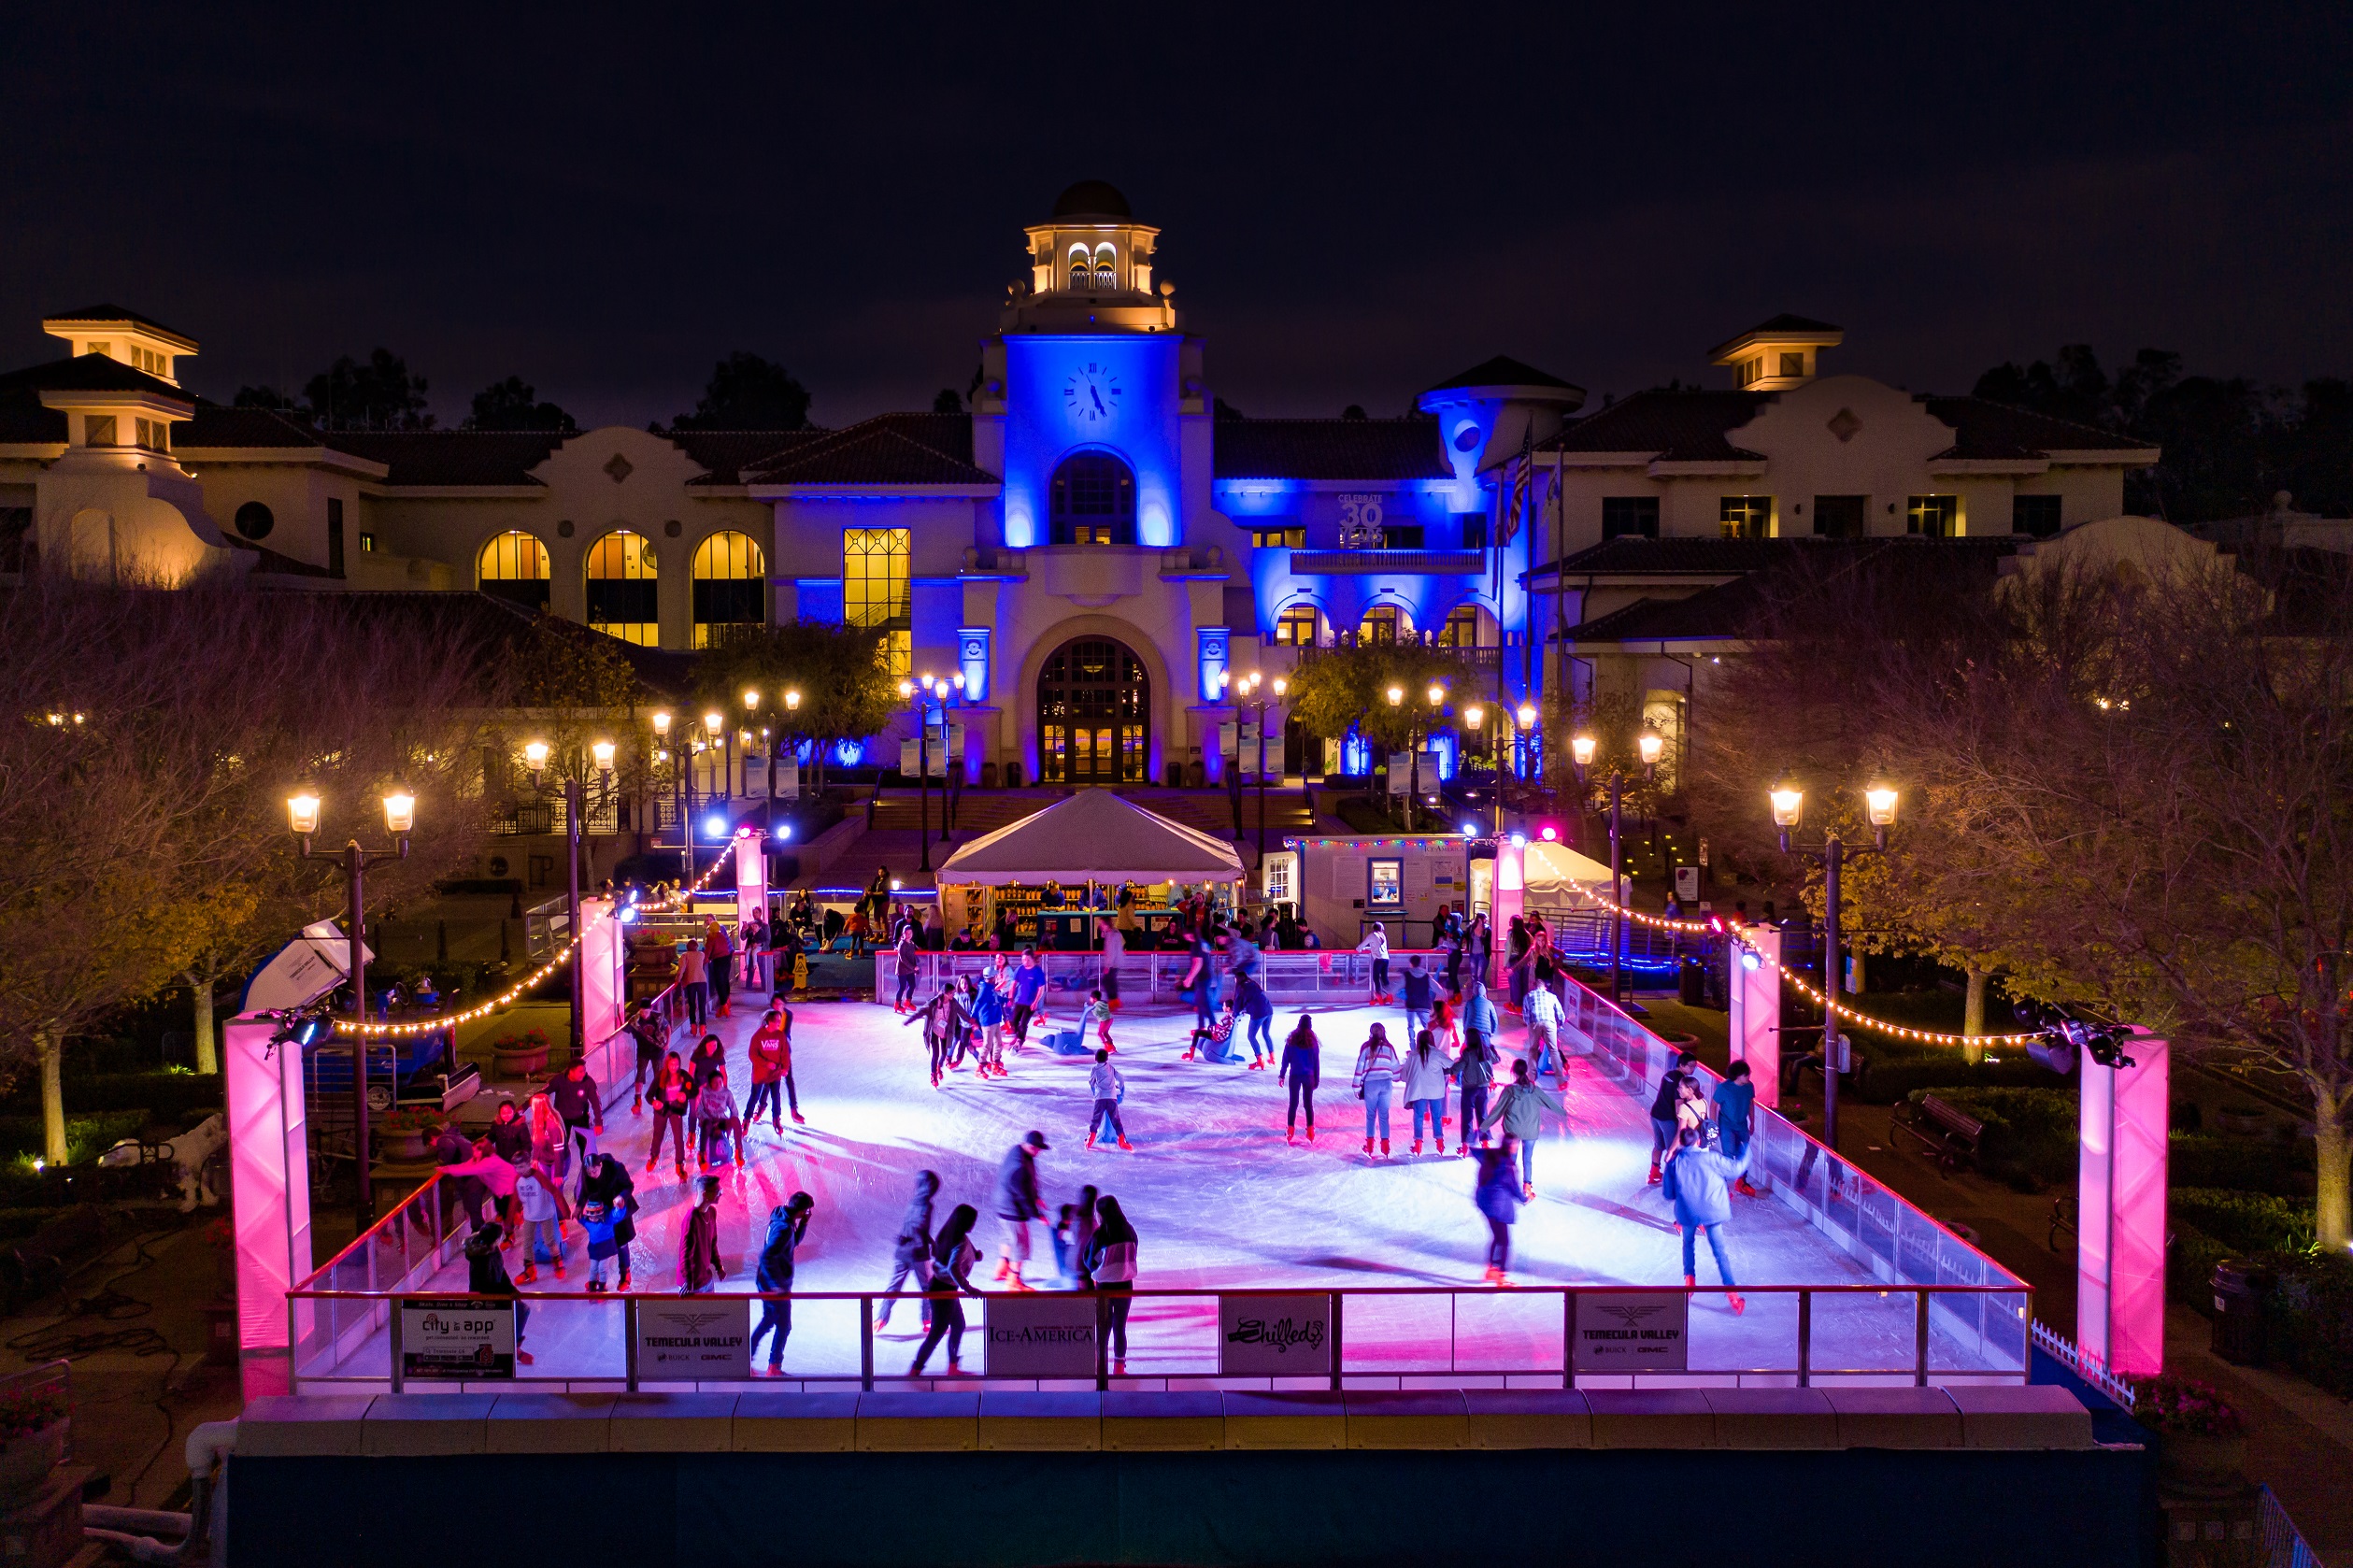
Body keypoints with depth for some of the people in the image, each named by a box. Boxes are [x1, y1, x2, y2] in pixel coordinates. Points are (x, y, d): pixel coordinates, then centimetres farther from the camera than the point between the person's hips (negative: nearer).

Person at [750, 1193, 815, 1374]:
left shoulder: (783, 1220, 2)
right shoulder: (784, 1228, -28)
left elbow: (794, 1242, 18)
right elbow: (766, 1257, -33)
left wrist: (803, 1224, 3)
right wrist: (777, 1285, -33)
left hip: (769, 1282, 9)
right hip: (774, 1283, -9)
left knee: (768, 1321, 23)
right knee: (783, 1326, 6)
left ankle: (745, 1357, 30)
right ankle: (774, 1367, 15)